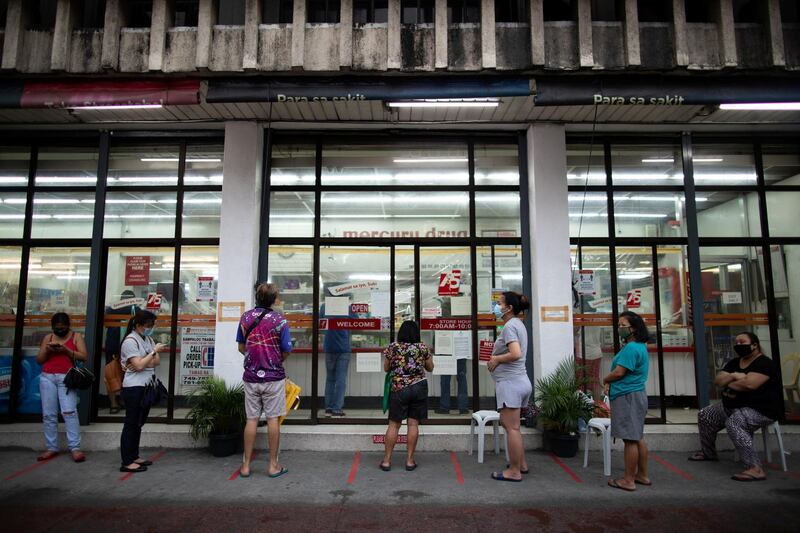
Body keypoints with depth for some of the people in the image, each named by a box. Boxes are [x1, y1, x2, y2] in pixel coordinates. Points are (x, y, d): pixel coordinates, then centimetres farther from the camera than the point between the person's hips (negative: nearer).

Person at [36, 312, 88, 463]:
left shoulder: (76, 336, 6)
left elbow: (83, 356, -2)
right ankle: (51, 448, 9)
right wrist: (47, 350, -6)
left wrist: (66, 350, -15)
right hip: (47, 378, 4)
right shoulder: (47, 338, 14)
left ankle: (75, 448, -13)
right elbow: (39, 360, 14)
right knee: (48, 414, 3)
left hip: (66, 378, -4)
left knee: (69, 411, -13)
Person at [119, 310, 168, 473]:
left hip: (146, 387, 8)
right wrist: (154, 351, -15)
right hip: (134, 388, -8)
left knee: (139, 423, 13)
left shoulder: (148, 339, 11)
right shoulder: (130, 341, -12)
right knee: (131, 423, -3)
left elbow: (157, 361, 5)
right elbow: (139, 365, -20)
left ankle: (134, 457, 22)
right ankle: (127, 462, 3)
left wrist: (143, 363, -12)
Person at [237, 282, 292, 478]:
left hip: (251, 377, 4)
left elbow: (241, 347, 8)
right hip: (273, 377, -3)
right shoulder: (279, 320, -12)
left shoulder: (245, 317, 1)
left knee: (251, 420, 11)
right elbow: (286, 352, -8)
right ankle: (273, 465, 13)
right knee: (273, 420, 5)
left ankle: (246, 465, 17)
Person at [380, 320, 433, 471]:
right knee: (413, 424, 6)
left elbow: (386, 369, 8)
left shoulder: (392, 347, -3)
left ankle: (386, 460, 11)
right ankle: (409, 460, 13)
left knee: (394, 424, 6)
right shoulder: (423, 347, 0)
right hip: (419, 388, 1)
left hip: (399, 389, -1)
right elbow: (430, 368, 11)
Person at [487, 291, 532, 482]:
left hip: (510, 382, -10)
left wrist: (496, 359, -12)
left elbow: (516, 354, -27)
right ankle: (521, 464, 29)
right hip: (519, 380, 10)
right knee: (510, 424, 20)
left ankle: (514, 471, 7)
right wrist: (497, 359, 12)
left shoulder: (509, 326, -15)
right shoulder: (518, 324, 16)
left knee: (512, 427, -2)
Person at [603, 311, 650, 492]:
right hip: (636, 395, 11)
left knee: (630, 439, -5)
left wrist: (605, 380, -1)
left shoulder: (631, 348, -18)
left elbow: (618, 372, -21)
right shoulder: (639, 347, 15)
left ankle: (628, 480, 2)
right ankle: (642, 475, 26)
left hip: (628, 397, -11)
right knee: (638, 438, 17)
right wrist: (610, 384, 2)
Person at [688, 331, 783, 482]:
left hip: (761, 409, -10)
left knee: (733, 423, -37)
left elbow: (749, 384, -30)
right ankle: (708, 453, 29)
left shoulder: (764, 363, -15)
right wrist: (733, 376, -16)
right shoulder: (734, 363, 12)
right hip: (733, 407, 10)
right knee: (704, 415, 13)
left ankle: (755, 469, -38)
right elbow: (717, 381, 4)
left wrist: (729, 384, -11)